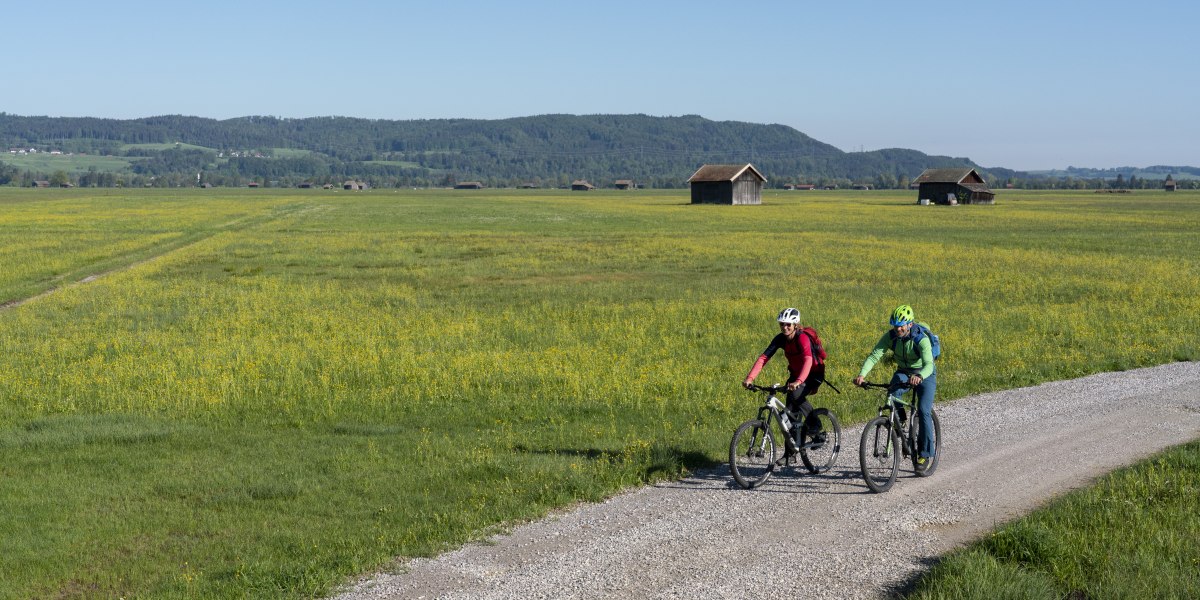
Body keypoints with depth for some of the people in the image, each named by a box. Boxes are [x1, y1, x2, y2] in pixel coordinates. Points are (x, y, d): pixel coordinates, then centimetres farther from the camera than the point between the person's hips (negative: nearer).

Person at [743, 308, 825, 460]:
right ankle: (790, 452, 5)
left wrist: (798, 381, -60)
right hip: (795, 374, 6)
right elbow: (764, 357, -19)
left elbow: (808, 360, -44)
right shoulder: (780, 339, -11)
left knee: (796, 395, -32)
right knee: (791, 411, -3)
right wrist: (750, 378, -33)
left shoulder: (802, 338, -28)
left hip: (814, 374, -6)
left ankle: (815, 427, -10)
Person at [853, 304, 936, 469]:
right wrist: (862, 374, -44)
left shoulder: (921, 339, -29)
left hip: (924, 375, -3)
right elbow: (874, 355, -27)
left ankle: (925, 453, -6)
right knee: (892, 395, -29)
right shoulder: (890, 336, -18)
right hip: (903, 372, 3)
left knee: (923, 411, -19)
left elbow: (928, 365, -42)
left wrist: (919, 376, -65)